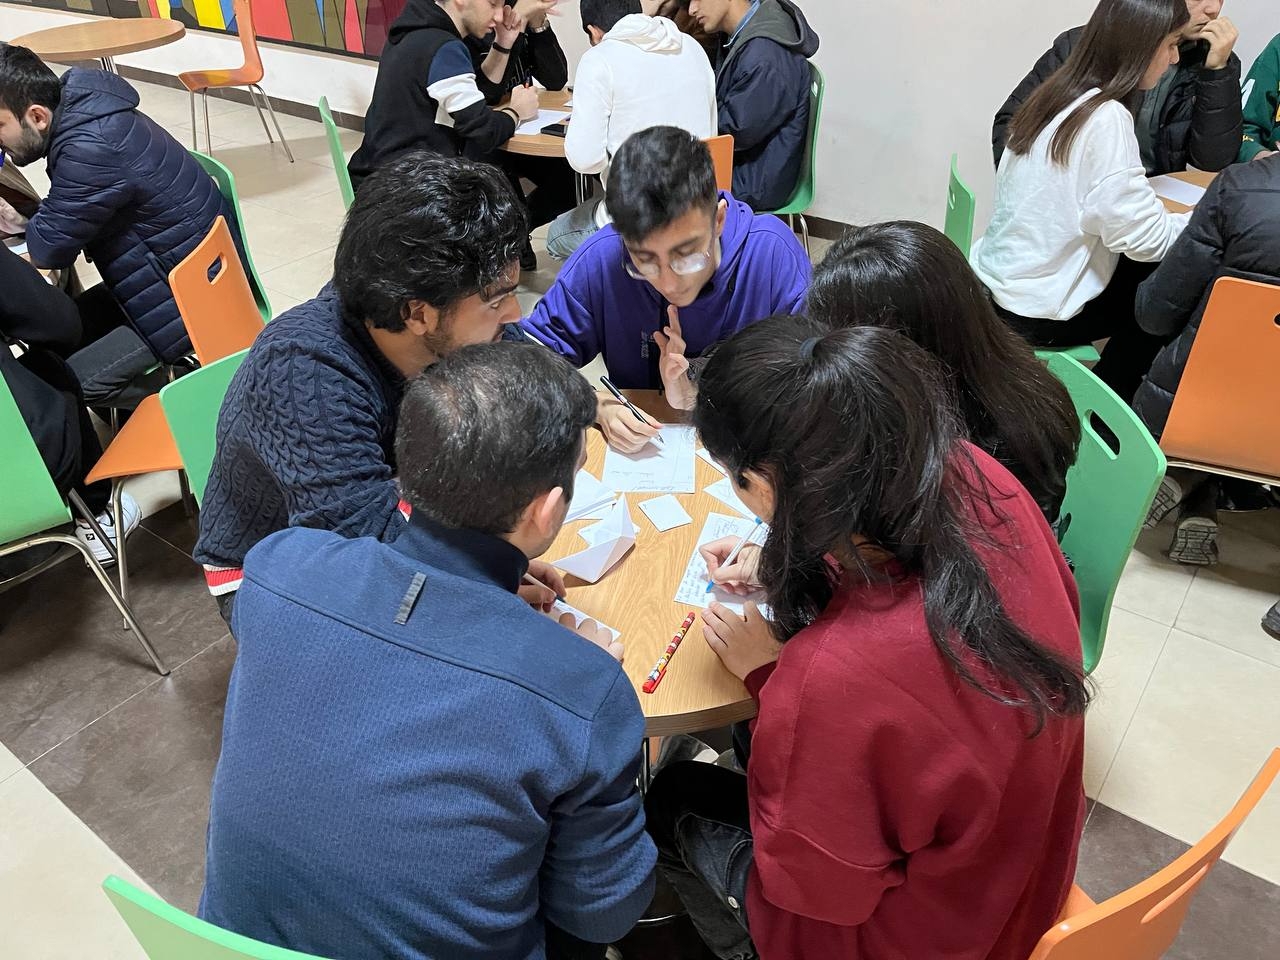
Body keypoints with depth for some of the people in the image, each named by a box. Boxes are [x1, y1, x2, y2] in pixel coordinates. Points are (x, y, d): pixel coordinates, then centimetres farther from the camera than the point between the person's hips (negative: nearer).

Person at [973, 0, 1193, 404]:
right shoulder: (1106, 117, -21)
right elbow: (1145, 239, -23)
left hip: (999, 285, 8)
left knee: (1146, 273, 20)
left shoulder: (1057, 95, 5)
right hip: (1037, 313, -8)